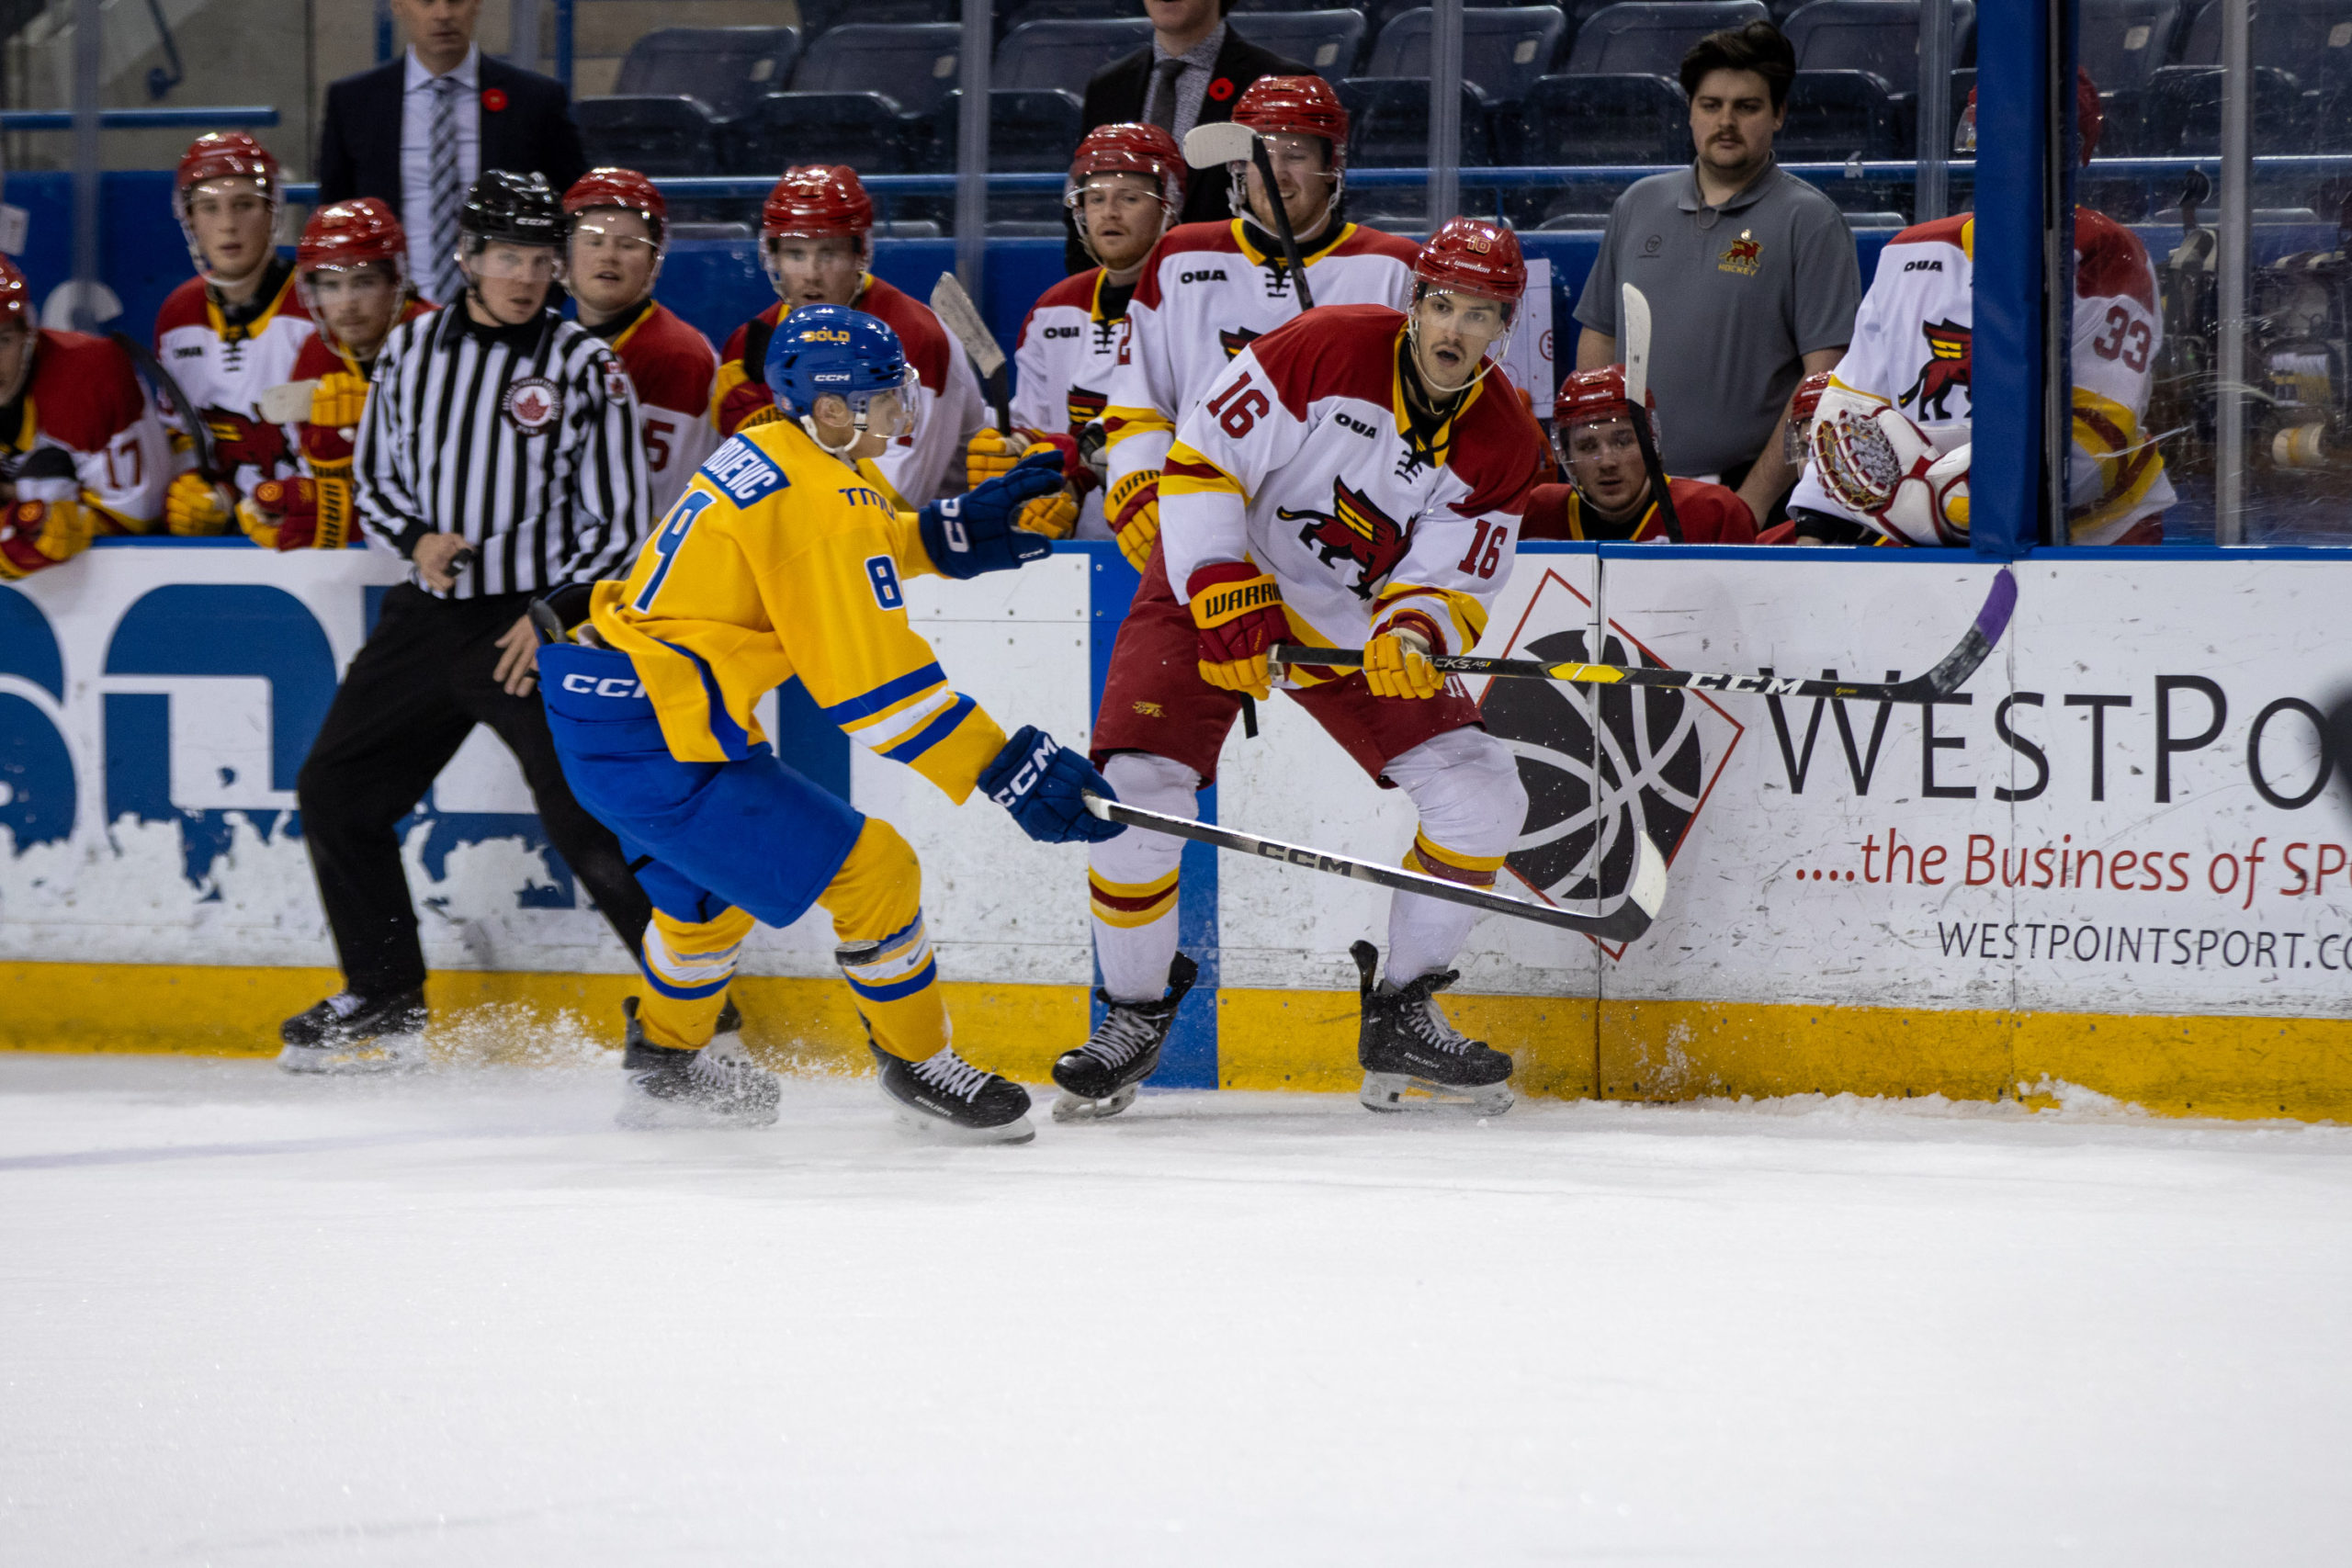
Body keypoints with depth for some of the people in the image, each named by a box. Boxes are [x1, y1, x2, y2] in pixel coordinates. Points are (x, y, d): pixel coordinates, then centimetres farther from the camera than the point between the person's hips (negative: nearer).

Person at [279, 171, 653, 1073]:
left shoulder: (586, 369, -6)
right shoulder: (413, 349, 6)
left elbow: (617, 523, -4)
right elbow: (374, 477, 16)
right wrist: (416, 539, -4)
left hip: (538, 624, -5)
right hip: (429, 615, 5)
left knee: (588, 821, -15)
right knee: (336, 789, 8)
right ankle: (385, 1003, 21)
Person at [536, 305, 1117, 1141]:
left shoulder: (762, 452, 12)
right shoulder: (817, 500, -17)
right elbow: (874, 681, -20)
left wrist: (954, 532, 20)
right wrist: (1007, 769, -18)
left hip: (596, 711, 11)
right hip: (658, 748, -11)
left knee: (711, 888, 34)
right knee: (872, 869, -5)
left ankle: (664, 1062, 51)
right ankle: (917, 1065, 11)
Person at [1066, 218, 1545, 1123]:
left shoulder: (1503, 445, -9)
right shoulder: (1327, 350, -21)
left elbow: (1450, 584, -8)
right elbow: (1201, 461, -19)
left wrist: (1415, 631, -31)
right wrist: (1226, 600, -27)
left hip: (1359, 626, 4)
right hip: (1215, 583, -4)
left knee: (1482, 799, -9)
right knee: (1135, 787, -21)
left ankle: (1401, 1022, 5)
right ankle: (1134, 1016, 1)